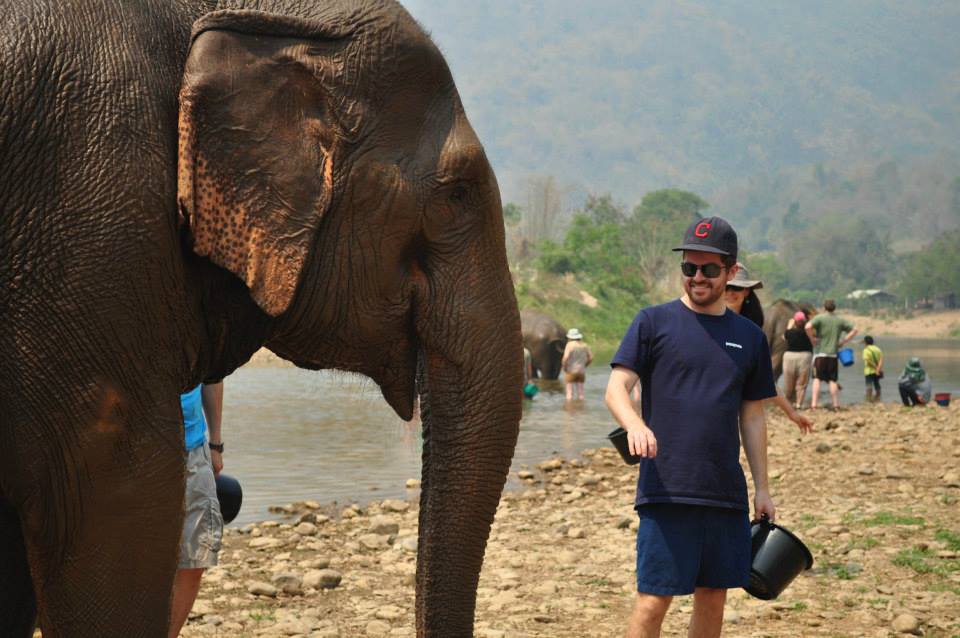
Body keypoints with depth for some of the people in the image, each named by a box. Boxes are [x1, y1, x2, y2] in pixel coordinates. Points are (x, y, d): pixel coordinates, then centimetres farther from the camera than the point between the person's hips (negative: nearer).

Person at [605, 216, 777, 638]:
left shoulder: (748, 337, 12)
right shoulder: (654, 322, 1)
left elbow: (753, 417, 17)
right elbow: (616, 388, -7)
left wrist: (762, 487, 14)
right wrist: (634, 424, -28)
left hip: (727, 492, 4)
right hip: (666, 490, -4)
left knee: (713, 596, 9)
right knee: (653, 600, -7)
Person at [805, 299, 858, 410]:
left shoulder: (819, 318, -4)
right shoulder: (840, 320, 9)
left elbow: (807, 327, -21)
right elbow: (854, 330, 13)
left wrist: (812, 339, -7)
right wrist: (843, 341, 11)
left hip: (820, 353, -3)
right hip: (833, 354, 3)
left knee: (817, 379, -1)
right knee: (832, 380, 9)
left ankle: (814, 404, -9)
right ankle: (836, 404, 8)